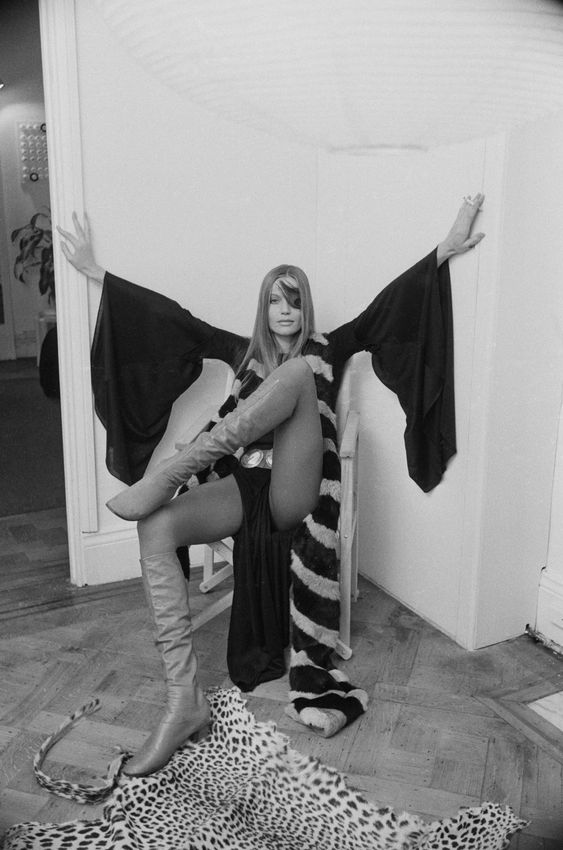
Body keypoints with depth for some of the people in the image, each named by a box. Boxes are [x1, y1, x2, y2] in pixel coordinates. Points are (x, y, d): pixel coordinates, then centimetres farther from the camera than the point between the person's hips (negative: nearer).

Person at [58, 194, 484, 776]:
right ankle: (184, 701, -28)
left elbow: (387, 304, 8)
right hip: (241, 490, 3)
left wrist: (445, 250, 0)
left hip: (295, 495, -2)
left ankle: (166, 476, -35)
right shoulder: (245, 353, 22)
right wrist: (94, 271, 15)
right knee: (155, 527, -28)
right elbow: (175, 319, 18)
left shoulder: (326, 351, 18)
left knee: (298, 374, -26)